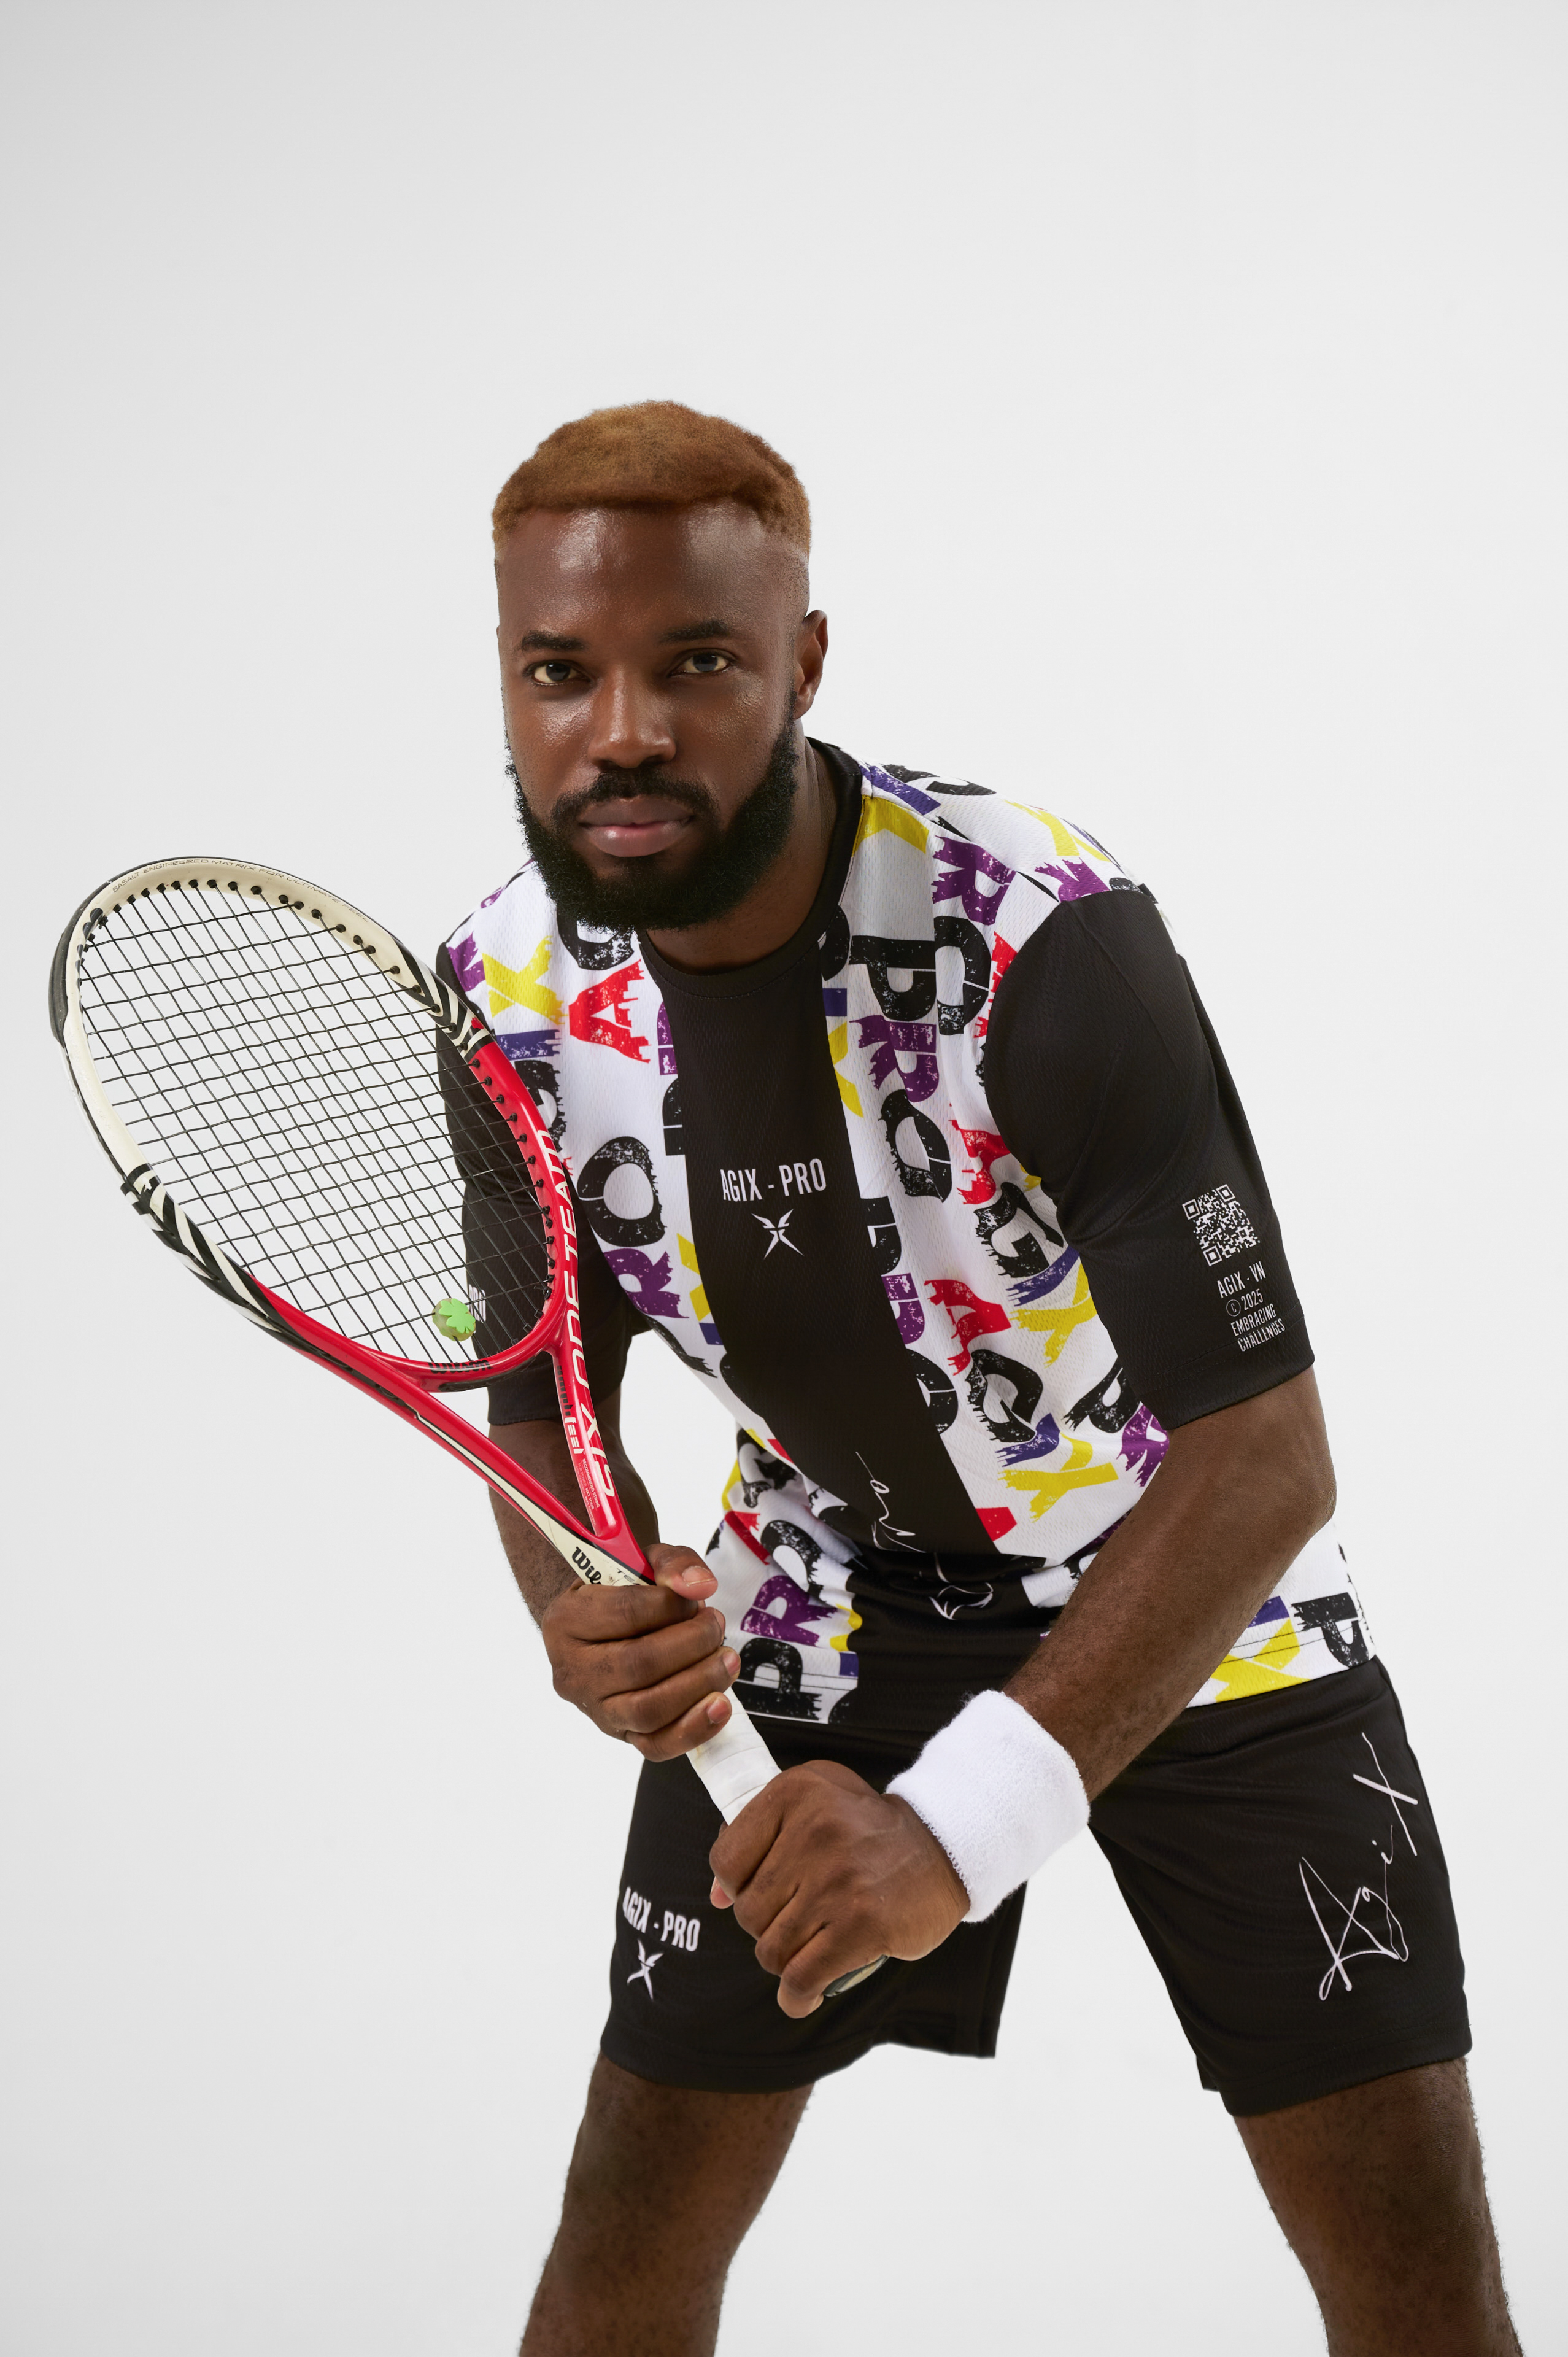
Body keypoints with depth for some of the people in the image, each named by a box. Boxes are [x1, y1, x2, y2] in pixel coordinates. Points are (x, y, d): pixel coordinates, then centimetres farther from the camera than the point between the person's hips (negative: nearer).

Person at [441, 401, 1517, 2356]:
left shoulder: (1045, 943, -32)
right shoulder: (508, 993, -14)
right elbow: (545, 1405, -1)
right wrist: (591, 1622, -25)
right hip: (826, 1603, 4)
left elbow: (1264, 1459, -32)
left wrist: (967, 1819, -41)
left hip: (1192, 1585, -3)